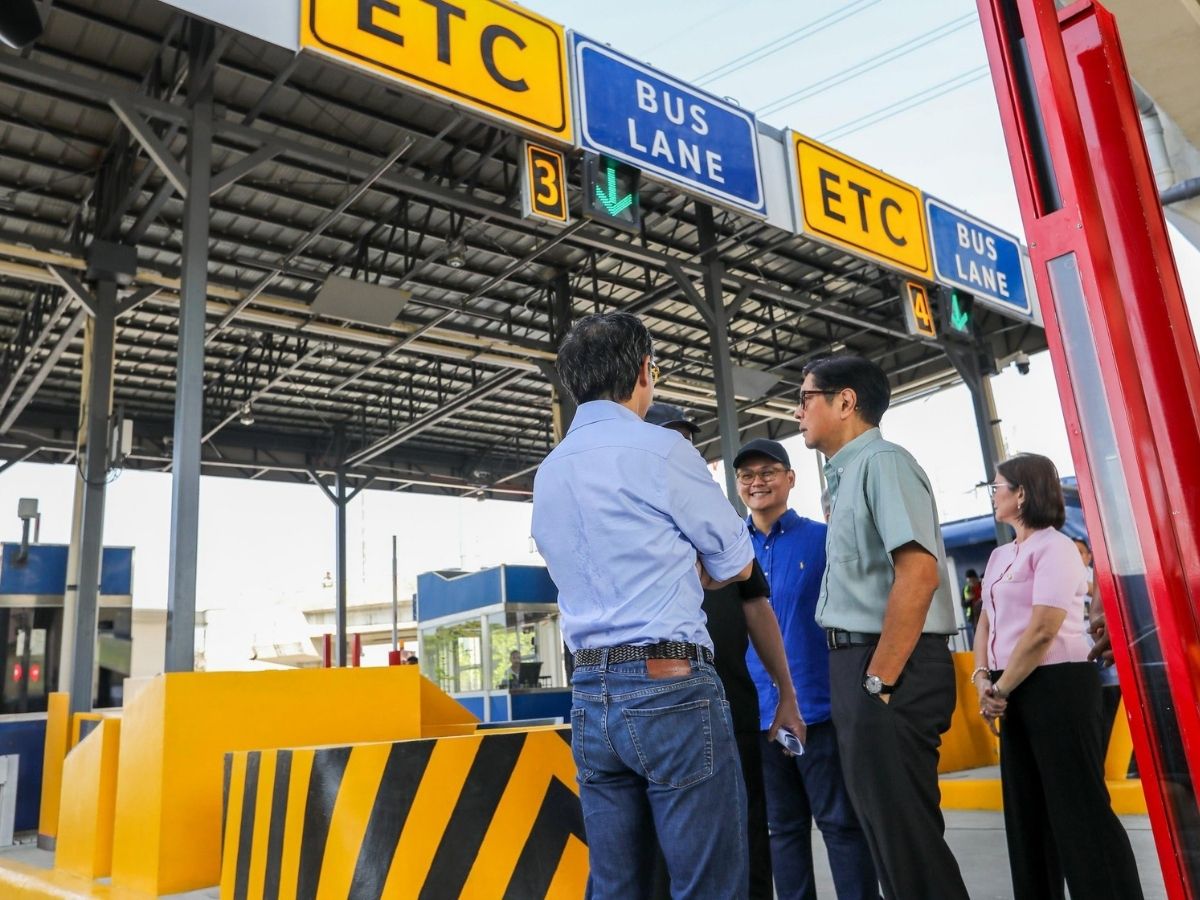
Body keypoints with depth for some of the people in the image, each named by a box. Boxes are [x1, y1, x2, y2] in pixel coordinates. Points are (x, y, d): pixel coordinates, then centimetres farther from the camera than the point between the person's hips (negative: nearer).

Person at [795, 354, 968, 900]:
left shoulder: (881, 461, -10)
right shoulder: (846, 475, 18)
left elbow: (919, 573, -22)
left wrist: (879, 681, -21)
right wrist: (857, 679, 13)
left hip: (889, 668, -10)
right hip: (858, 664, 10)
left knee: (905, 831, -2)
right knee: (884, 828, 16)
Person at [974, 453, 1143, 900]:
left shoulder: (1053, 547, -11)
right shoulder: (1000, 556, 16)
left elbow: (1042, 632, -19)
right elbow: (986, 622, 14)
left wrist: (999, 690, -14)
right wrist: (983, 677, -3)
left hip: (1057, 687, -9)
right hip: (1016, 691, 9)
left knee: (1080, 809, -5)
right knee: (1026, 809, 14)